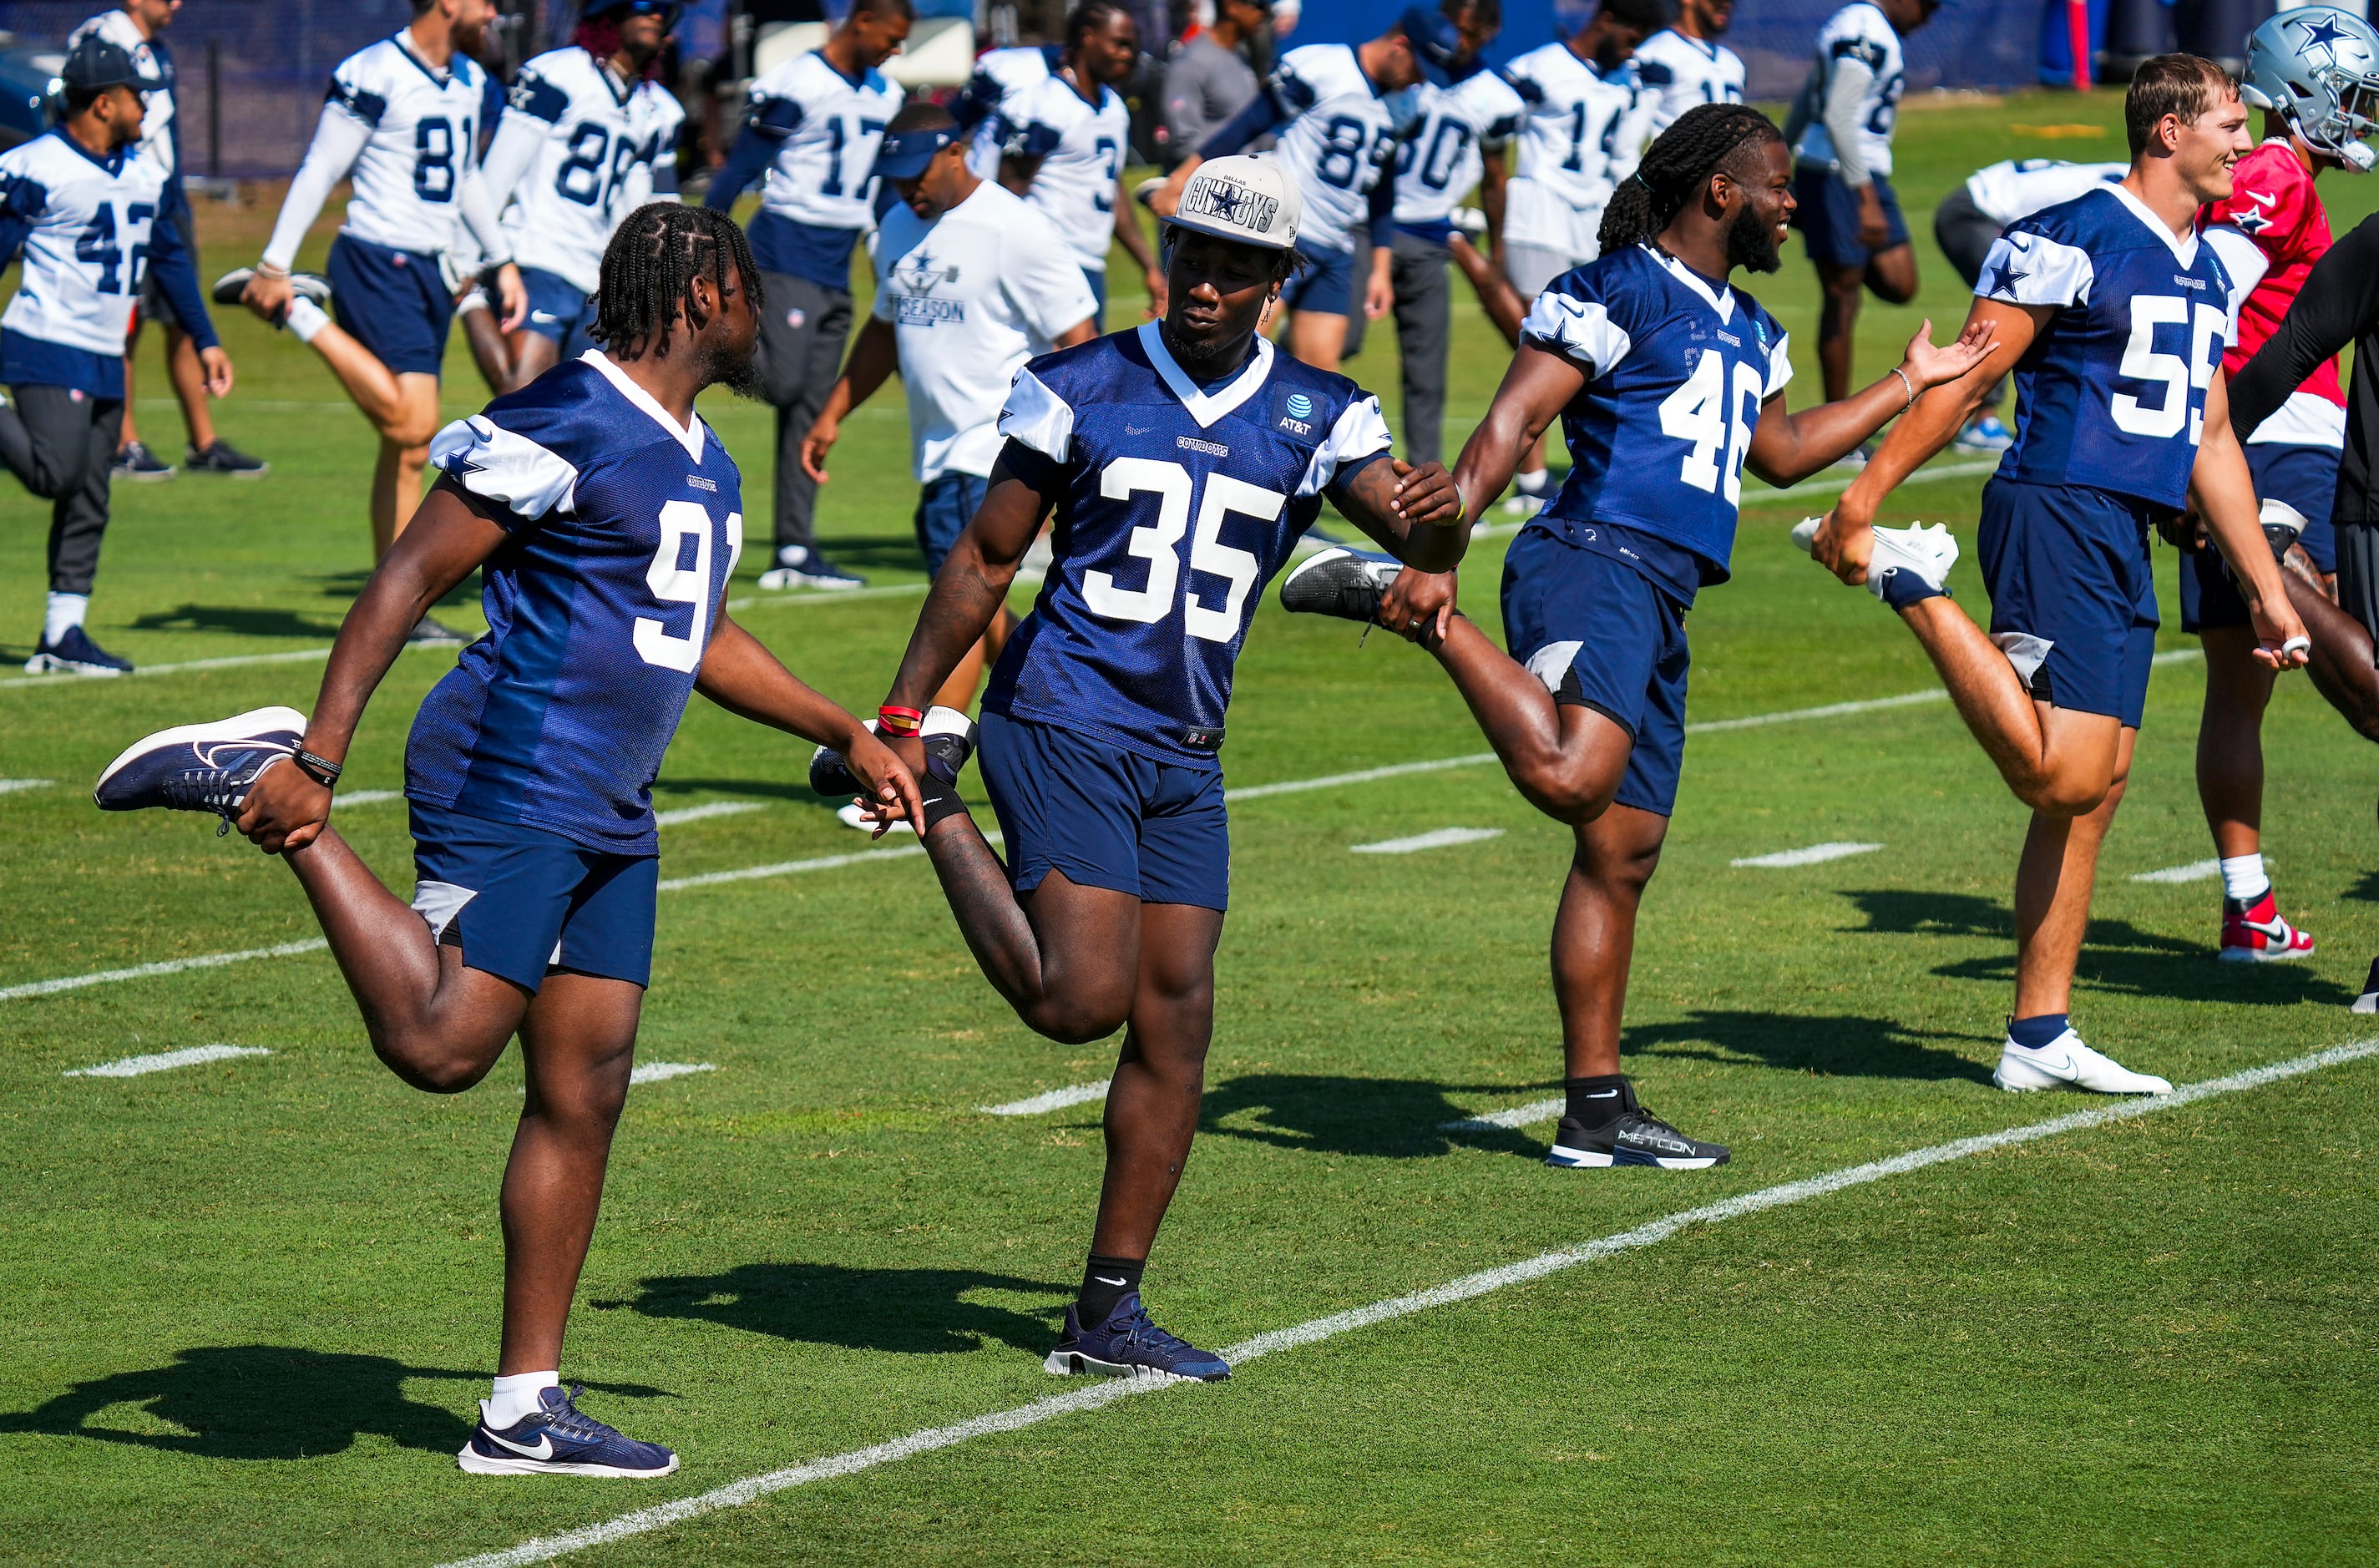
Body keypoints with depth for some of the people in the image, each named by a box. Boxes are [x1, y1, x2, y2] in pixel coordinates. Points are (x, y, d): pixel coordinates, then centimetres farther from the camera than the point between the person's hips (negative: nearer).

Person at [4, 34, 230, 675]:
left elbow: (169, 256, 21)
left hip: (106, 359, 7)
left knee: (88, 504, 6)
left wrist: (206, 340, 21)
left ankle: (62, 636, 9)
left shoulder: (142, 175, 10)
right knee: (57, 473, -22)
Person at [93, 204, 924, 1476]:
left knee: (585, 1094, 6)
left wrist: (847, 735, 36)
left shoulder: (702, 462, 18)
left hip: (607, 819, 9)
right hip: (506, 784, -9)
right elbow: (409, 578, -15)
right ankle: (261, 780, -3)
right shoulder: (567, 423, -13)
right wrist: (319, 758, -21)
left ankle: (524, 1408, 11)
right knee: (438, 1047, -17)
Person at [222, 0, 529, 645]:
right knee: (411, 425, -21)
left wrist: (502, 261, 23)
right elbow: (319, 172, -11)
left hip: (429, 270, 8)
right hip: (377, 265, -8)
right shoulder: (373, 76, -13)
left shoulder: (467, 79, 14)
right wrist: (275, 265, -13)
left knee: (409, 446, 7)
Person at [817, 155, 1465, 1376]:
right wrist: (902, 715, 0)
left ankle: (1107, 1314, 8)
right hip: (1062, 724, -4)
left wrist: (1433, 516, -30)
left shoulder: (1317, 418, 5)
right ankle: (936, 817, 10)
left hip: (1183, 758, 4)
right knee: (1082, 998, -17)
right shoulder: (1080, 390, -2)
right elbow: (984, 559, 4)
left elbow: (1421, 542, -5)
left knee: (1177, 1021, 1)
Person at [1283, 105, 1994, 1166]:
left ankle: (1596, 1110, 12)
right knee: (1572, 780, -34)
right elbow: (1511, 423, -10)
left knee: (1623, 853, 9)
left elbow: (1781, 453, 42)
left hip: (1659, 601, 9)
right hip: (1595, 560, -9)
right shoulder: (1622, 291, -3)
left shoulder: (1746, 330, 26)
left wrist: (1910, 385, 45)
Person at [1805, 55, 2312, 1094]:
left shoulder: (2208, 271, 19)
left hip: (2127, 542, 9)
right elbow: (1965, 381, -9)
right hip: (2056, 514, -9)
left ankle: (2041, 1038, 12)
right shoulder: (2073, 244, -9)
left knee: (2095, 791, 7)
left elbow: (2210, 441, 25)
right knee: (2064, 776, -17)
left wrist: (2266, 589, 24)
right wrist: (1862, 497, -12)